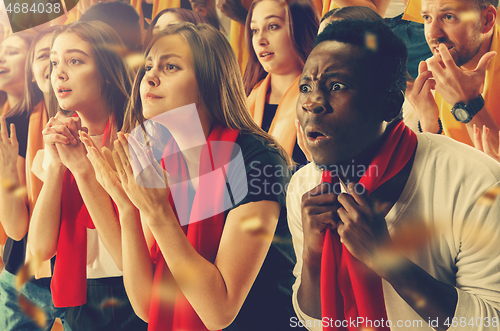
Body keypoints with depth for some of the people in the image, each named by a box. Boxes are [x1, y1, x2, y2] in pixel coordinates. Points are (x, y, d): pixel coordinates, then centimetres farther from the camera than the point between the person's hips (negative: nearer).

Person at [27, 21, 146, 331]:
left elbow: (132, 258, -22)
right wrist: (56, 164, -17)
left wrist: (81, 165, -23)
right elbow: (42, 247, -6)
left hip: (132, 304, -6)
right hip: (77, 301, 6)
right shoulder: (60, 137, 1)